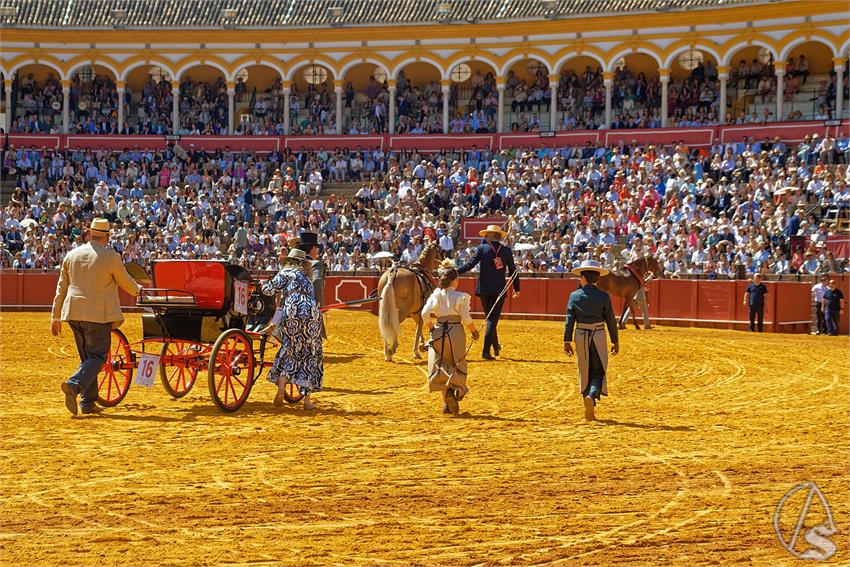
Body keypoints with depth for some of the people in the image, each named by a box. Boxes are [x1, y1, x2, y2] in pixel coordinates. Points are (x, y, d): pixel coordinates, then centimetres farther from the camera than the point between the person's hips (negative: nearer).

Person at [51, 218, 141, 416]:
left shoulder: (72, 255, 7)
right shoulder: (111, 256, -8)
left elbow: (61, 288, 10)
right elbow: (126, 282, 5)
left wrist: (55, 317, 16)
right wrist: (138, 290, 28)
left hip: (74, 313, 6)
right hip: (99, 315, -5)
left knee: (87, 358, 16)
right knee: (97, 357, -1)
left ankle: (88, 403, 13)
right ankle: (74, 384, -26)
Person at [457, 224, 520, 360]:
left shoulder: (482, 249, -5)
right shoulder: (507, 251, 0)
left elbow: (469, 265, -9)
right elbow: (513, 271, 4)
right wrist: (517, 288, 15)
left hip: (484, 289, 1)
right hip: (499, 290, -1)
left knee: (490, 318, 18)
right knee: (493, 319, 0)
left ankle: (496, 347, 31)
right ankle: (486, 351, -11)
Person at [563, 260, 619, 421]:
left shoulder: (574, 296, -4)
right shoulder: (603, 297, -6)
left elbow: (570, 320, -3)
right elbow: (611, 320, -3)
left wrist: (567, 341, 3)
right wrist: (615, 341, 7)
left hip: (580, 336, 2)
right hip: (598, 336, -1)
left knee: (584, 371, 13)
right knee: (598, 371, 5)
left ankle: (589, 409, 19)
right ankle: (592, 395, -24)